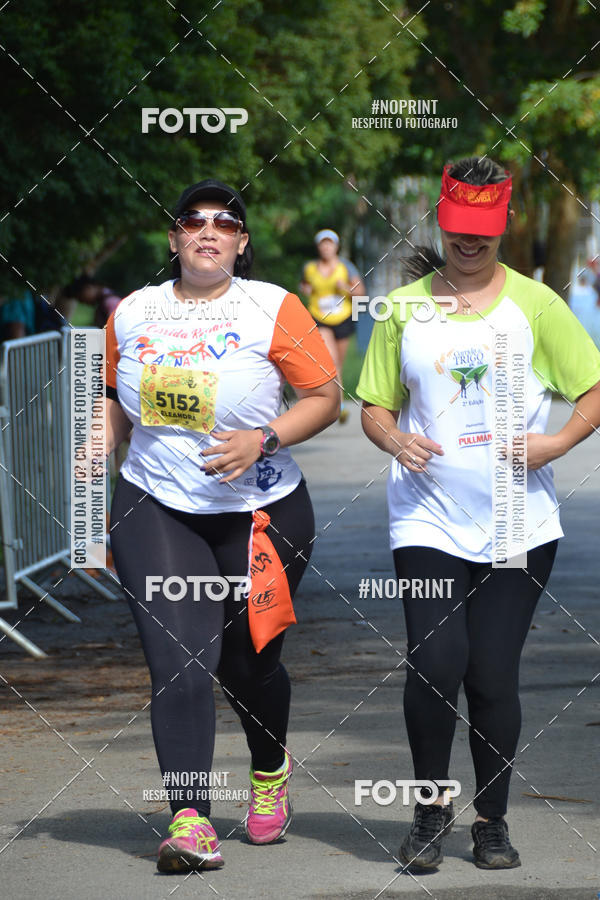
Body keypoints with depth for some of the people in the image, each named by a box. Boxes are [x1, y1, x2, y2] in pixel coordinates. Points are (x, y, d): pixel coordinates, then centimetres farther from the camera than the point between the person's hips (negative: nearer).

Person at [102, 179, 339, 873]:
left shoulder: (271, 309, -5)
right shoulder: (132, 313, 5)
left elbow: (325, 397, -4)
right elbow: (114, 399, 19)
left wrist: (262, 439, -19)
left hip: (261, 511, -1)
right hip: (154, 510, 1)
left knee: (247, 663, 11)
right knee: (177, 666, -13)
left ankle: (270, 770, 43)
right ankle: (190, 823, -18)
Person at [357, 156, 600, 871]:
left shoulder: (533, 303, 3)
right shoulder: (404, 307, 8)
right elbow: (374, 406, 14)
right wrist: (396, 440, -8)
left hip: (518, 524, 0)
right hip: (428, 521, 1)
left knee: (493, 674, -1)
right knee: (435, 662, -15)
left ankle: (491, 820, 16)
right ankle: (430, 810, 5)